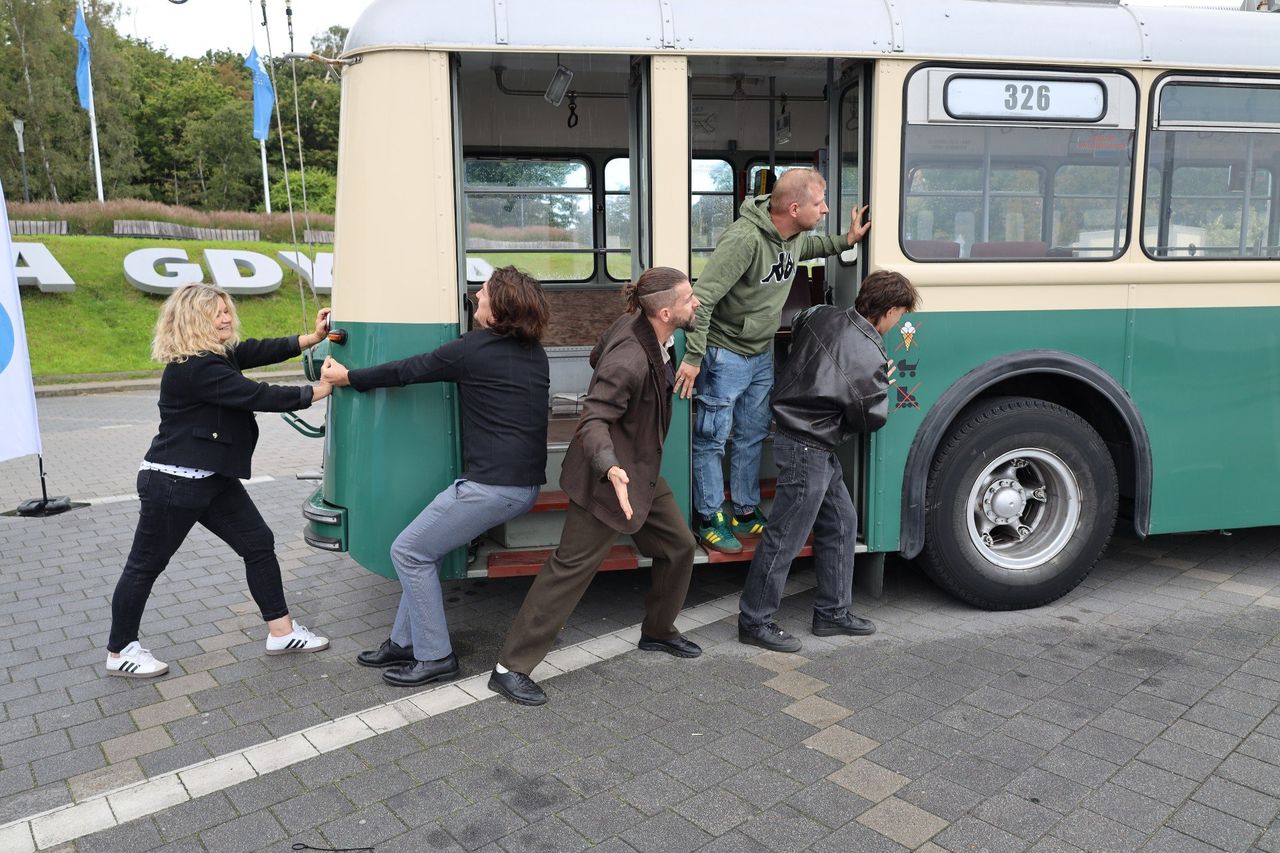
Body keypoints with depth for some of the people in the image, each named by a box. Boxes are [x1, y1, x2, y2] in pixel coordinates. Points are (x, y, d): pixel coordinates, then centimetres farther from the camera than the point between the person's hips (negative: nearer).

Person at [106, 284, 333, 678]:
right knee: (146, 564, 7)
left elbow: (262, 350, -2)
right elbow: (258, 396, -25)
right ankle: (119, 652, 24)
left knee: (259, 544, 7)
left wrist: (311, 338, -10)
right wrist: (315, 392, -18)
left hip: (214, 478, 10)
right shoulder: (193, 369, -23)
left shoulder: (220, 353, 8)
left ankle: (281, 631, 14)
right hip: (172, 482, -10)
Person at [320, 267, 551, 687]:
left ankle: (435, 657, 11)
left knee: (409, 552, 6)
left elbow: (406, 371, 2)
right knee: (427, 547, 20)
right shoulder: (535, 353, 11)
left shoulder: (472, 349, -10)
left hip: (490, 485, -9)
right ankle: (405, 641, 28)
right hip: (527, 484, 9)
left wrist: (348, 377, 16)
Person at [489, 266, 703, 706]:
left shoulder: (633, 325, -2)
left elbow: (597, 356, 15)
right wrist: (611, 468, -46)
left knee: (679, 546, 17)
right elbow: (594, 421, -30)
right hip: (609, 477, -10)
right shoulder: (629, 361, -30)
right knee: (571, 567, -5)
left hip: (643, 471, 10)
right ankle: (510, 667, 6)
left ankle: (658, 632, 40)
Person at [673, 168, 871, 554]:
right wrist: (694, 358, -27)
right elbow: (702, 297, -29)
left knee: (753, 436, 17)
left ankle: (746, 513, 32)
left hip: (762, 355, 9)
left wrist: (845, 241, 9)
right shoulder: (745, 239, -30)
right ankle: (711, 520, 20)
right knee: (712, 440, 5)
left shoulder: (794, 235, -3)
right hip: (726, 356, -8)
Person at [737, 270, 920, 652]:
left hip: (792, 430, 10)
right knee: (785, 537, 0)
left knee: (841, 522, 18)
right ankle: (754, 621, 12)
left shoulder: (821, 315, 1)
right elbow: (871, 419, -11)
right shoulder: (870, 359, -20)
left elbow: (796, 324, 23)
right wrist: (882, 385, 8)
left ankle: (832, 612, 28)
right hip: (807, 449, -10)